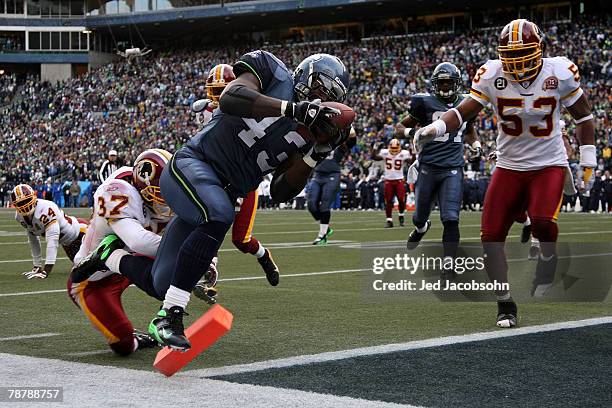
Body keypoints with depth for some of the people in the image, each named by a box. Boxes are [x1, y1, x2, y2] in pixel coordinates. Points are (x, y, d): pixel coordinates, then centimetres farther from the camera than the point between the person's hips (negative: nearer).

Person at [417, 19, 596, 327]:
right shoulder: (492, 75, -8)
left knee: (542, 222, -27)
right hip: (509, 166, 3)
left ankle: (541, 292, 0)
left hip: (549, 166, -2)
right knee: (491, 237, -6)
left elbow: (583, 117, 2)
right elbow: (463, 111, -10)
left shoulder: (560, 73, -10)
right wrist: (435, 128, -30)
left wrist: (588, 164, 1)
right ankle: (505, 305, 12)